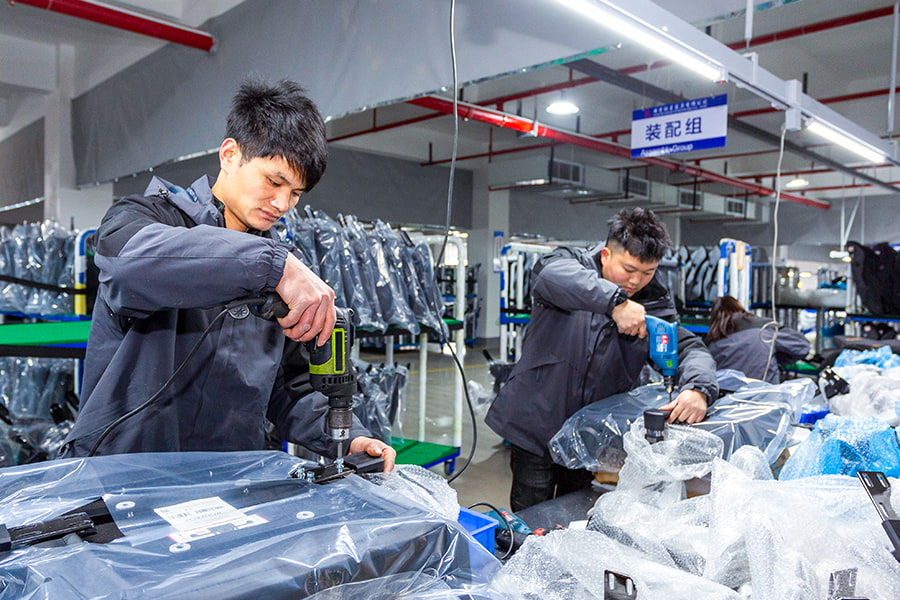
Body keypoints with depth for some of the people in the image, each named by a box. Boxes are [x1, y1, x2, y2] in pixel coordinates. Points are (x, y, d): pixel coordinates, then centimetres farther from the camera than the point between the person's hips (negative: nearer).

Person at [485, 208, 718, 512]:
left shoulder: (652, 304, 2)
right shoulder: (572, 263, -9)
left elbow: (690, 348, -4)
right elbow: (552, 274, -33)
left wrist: (699, 389, -27)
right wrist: (615, 300, -45)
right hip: (536, 427, -3)